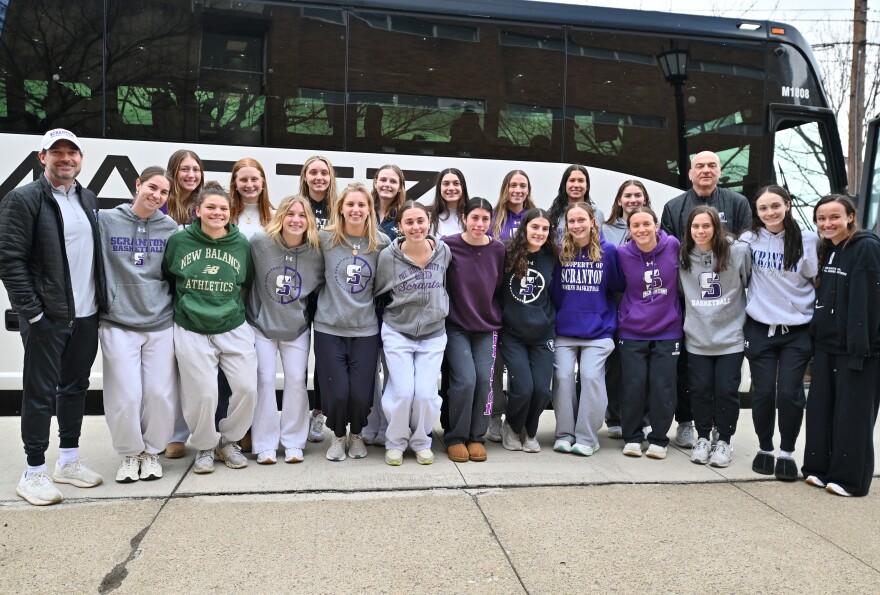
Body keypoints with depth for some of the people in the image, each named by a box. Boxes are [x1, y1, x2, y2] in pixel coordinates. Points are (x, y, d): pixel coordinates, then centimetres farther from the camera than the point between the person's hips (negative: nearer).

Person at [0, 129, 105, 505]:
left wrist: (101, 301, 10)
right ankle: (34, 472, 15)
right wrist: (32, 312, -15)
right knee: (40, 393, 2)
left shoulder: (89, 200, 12)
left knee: (75, 387, 14)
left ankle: (69, 460, 28)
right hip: (47, 317, -6)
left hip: (86, 316, 6)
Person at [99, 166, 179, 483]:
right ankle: (130, 453, 21)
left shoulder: (170, 228, 4)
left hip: (161, 323, 2)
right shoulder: (106, 221, -1)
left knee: (160, 394, 4)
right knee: (125, 395, -2)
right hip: (118, 323, -1)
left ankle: (152, 451, 25)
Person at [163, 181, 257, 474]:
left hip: (234, 328, 2)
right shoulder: (178, 241, -2)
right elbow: (164, 279, 11)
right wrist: (183, 305, 9)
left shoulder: (241, 244, 2)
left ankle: (229, 441, 21)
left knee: (247, 388, -4)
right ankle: (205, 447, 22)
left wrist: (233, 304, 11)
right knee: (203, 393, -4)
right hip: (191, 331, -2)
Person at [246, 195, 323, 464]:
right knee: (265, 380, 0)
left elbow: (321, 286, 7)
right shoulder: (259, 242, -14)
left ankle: (293, 442, 16)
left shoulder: (316, 252, -9)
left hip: (296, 328, 2)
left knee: (296, 380, 3)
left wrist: (306, 308, 2)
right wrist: (249, 310, -1)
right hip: (262, 324, -1)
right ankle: (265, 444, 11)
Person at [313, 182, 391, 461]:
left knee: (361, 392, 2)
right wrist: (328, 301, 5)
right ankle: (338, 436, 29)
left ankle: (356, 434, 32)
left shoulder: (382, 243, -1)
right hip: (329, 327, 0)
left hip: (366, 329, 1)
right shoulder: (325, 238, -3)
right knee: (336, 391, 0)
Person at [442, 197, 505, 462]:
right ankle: (455, 437, 9)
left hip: (487, 326, 3)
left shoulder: (498, 250, 0)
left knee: (484, 380, -3)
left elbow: (499, 288, 10)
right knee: (465, 380, -12)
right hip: (456, 326, -3)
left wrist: (497, 317, 9)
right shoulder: (448, 246, -10)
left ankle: (476, 437, 16)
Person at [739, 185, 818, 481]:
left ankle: (787, 453, 15)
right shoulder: (749, 239, -1)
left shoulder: (807, 239, -3)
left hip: (797, 329, -1)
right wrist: (751, 307, 7)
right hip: (760, 328, 1)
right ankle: (765, 449, 22)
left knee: (789, 393, -3)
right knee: (763, 392, 3)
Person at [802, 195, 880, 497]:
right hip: (827, 344, 8)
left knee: (852, 413, 1)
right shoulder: (827, 251, 14)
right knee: (820, 409, 10)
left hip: (855, 347, -7)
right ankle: (821, 468, 21)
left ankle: (850, 478, 11)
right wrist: (816, 334, 12)